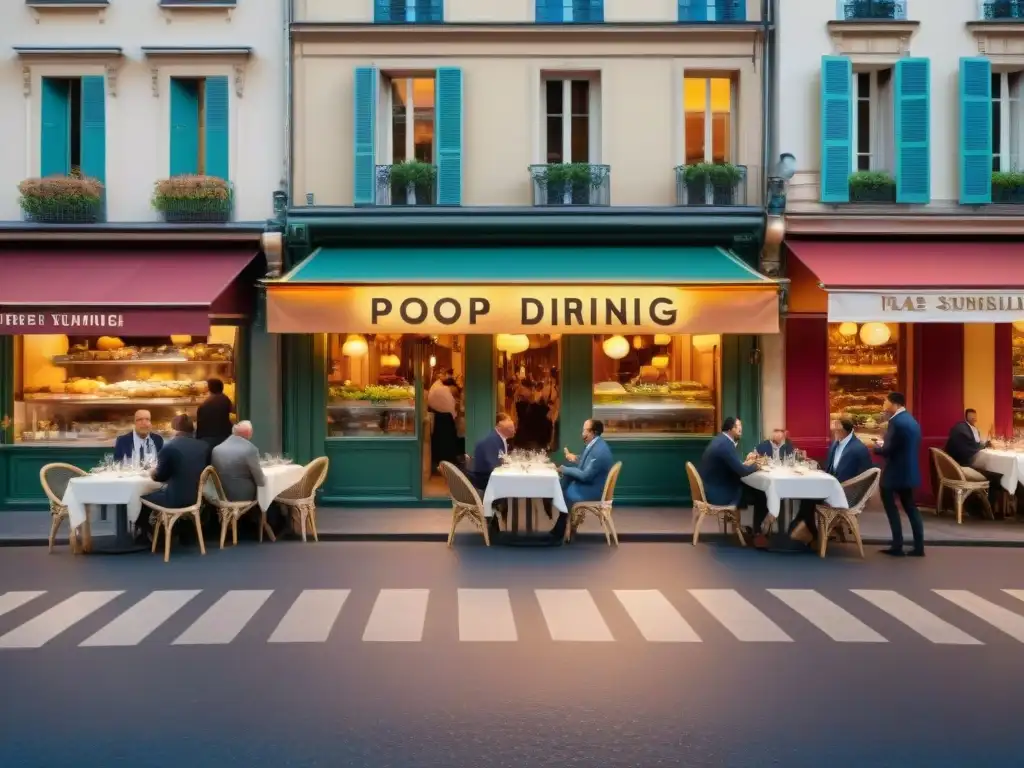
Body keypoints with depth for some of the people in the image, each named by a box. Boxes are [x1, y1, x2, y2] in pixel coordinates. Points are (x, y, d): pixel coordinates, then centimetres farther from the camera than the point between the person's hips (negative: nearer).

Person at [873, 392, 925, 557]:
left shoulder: (896, 421, -19)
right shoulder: (912, 420, 12)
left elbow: (888, 450, -21)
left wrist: (877, 447, -2)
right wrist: (884, 444, 12)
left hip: (896, 473, -9)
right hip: (909, 471, 9)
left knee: (890, 505, 2)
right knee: (910, 507, 13)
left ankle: (897, 546, 3)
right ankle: (919, 547, 14)